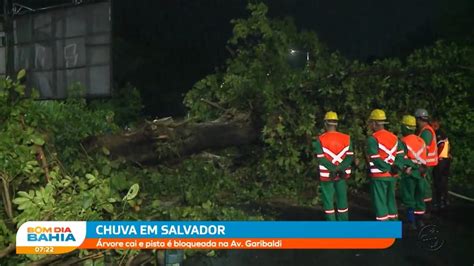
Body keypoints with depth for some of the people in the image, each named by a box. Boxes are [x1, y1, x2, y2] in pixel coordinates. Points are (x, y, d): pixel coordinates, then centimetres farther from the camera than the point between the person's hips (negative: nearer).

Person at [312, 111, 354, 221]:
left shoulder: (320, 140, -9)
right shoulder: (346, 138, 1)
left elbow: (321, 159, -16)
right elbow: (350, 156, -7)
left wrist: (334, 169, -15)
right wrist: (339, 169, -14)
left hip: (327, 175, -3)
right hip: (342, 175, 3)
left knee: (328, 201, 7)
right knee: (342, 200, 14)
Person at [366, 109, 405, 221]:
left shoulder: (372, 139, -13)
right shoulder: (394, 137, 10)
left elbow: (375, 158, -19)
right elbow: (400, 154, 5)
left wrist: (388, 168, -12)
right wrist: (396, 167, -5)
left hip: (379, 176, -7)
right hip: (392, 175, 7)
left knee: (380, 202, 1)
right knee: (391, 200, 18)